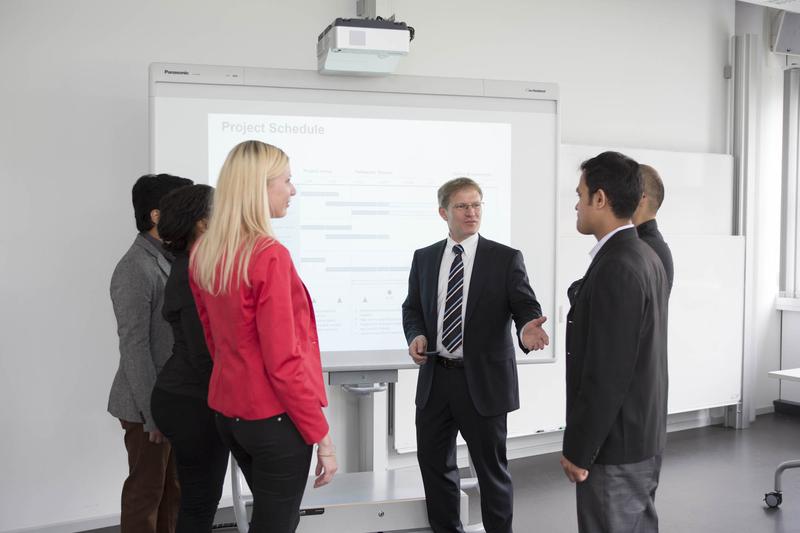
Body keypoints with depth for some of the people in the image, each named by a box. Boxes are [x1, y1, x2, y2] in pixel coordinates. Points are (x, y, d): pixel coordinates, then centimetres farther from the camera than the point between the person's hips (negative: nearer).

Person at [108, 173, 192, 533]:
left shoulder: (170, 259, 10)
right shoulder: (135, 269, -17)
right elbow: (133, 346, -19)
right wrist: (152, 410, -19)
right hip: (148, 403, -8)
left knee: (173, 490, 16)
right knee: (145, 492, 6)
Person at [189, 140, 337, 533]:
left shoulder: (203, 253, 3)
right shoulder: (269, 256, -21)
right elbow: (283, 361, -21)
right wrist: (321, 435, -13)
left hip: (228, 410, 8)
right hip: (275, 416, -8)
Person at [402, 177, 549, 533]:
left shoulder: (506, 259, -4)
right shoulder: (424, 258, 7)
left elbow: (526, 308, -9)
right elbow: (412, 308, 14)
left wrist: (527, 328, -33)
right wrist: (416, 335, -7)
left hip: (482, 380, -4)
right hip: (434, 378, 4)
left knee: (491, 467, 9)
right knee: (434, 463, 15)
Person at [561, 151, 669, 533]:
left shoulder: (615, 268, -23)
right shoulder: (645, 257, 8)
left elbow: (607, 375, -24)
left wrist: (578, 450, -17)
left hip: (615, 444, -9)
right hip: (642, 434, 10)